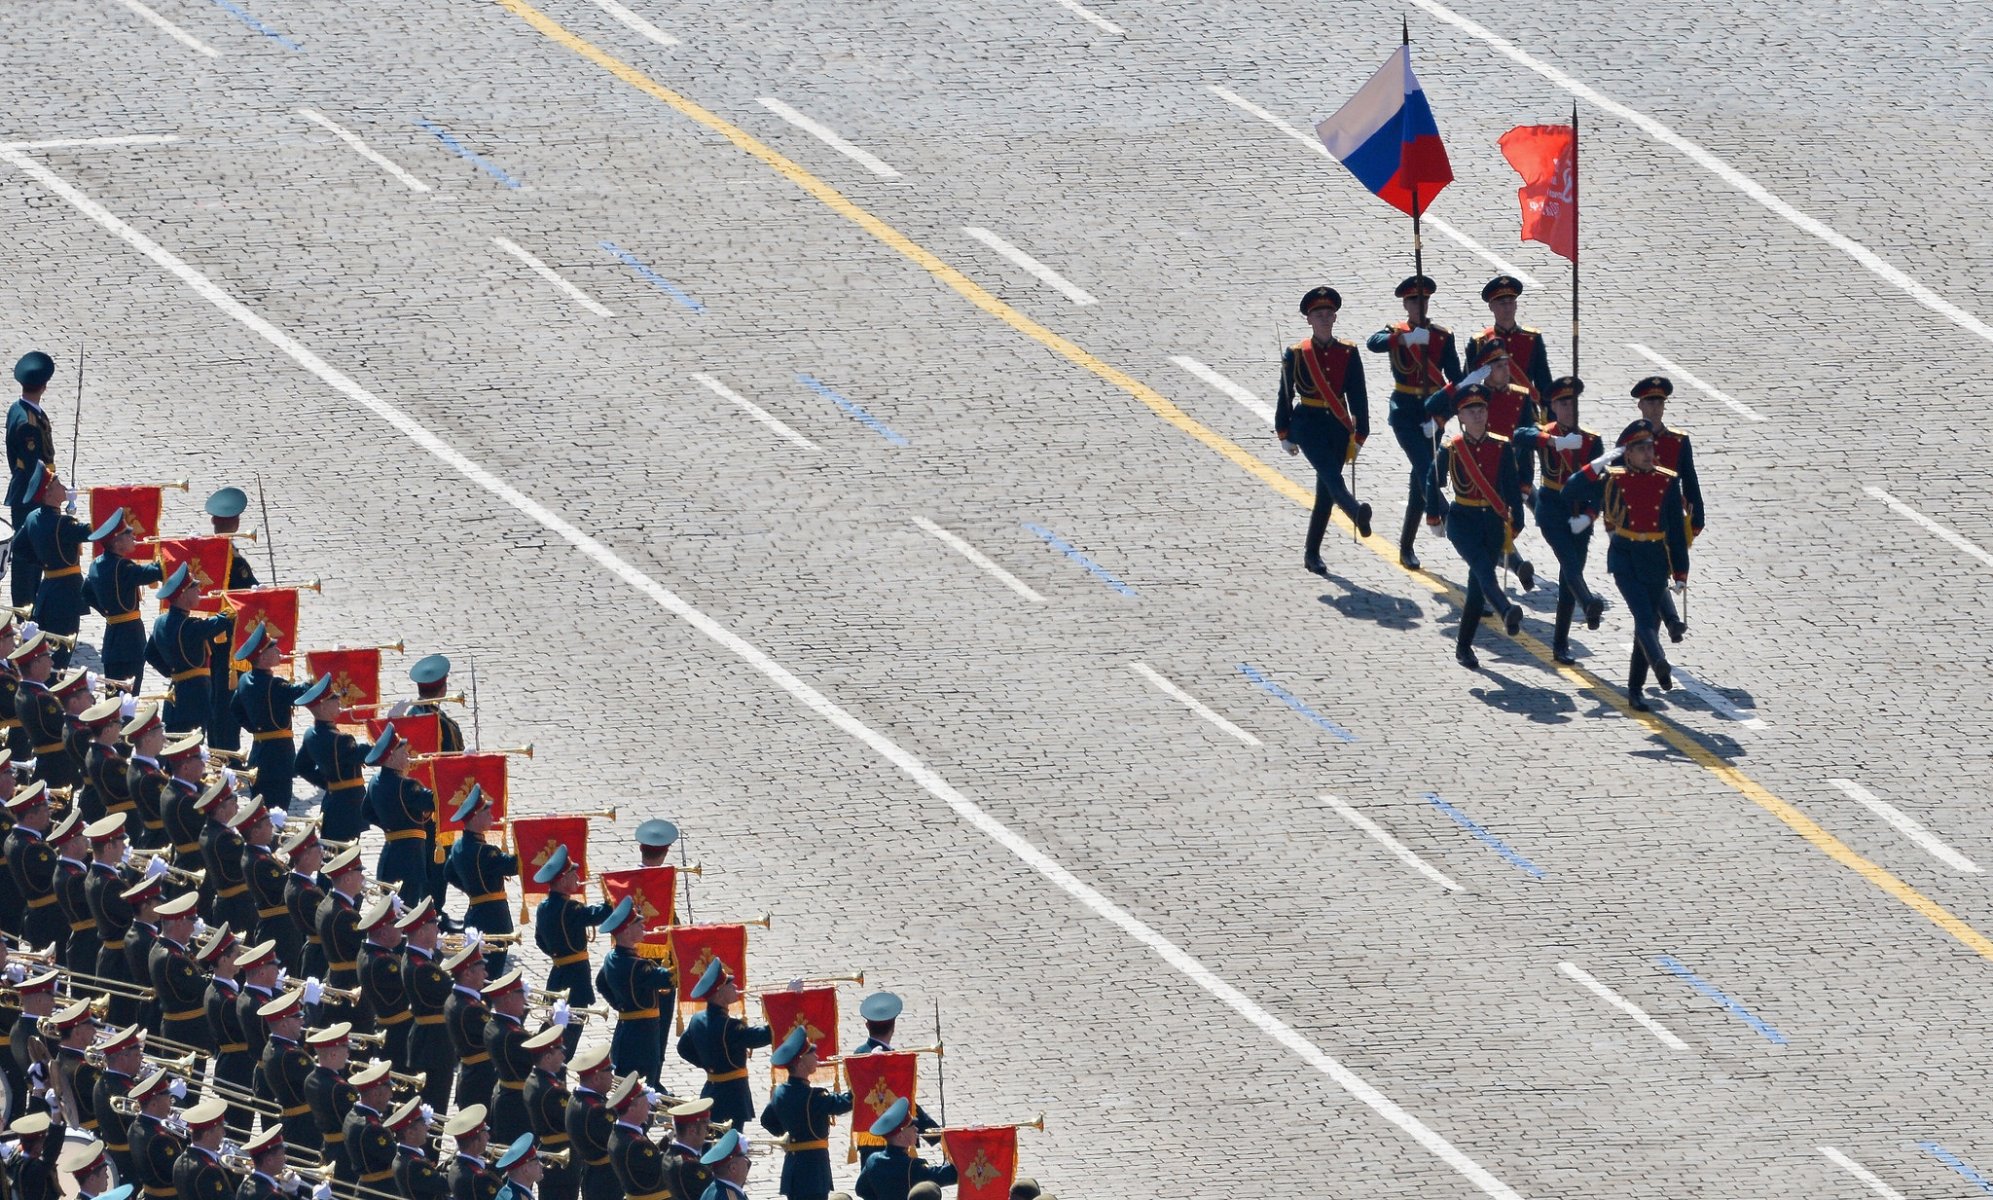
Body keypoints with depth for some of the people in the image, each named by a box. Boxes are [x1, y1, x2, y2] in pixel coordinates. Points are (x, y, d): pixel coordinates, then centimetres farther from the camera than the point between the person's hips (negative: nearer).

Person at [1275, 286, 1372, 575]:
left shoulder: (1348, 353, 4)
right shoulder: (1296, 354, -1)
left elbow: (1358, 397, 4)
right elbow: (1285, 395, 5)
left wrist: (1359, 435, 0)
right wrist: (1285, 434, 6)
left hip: (1338, 425, 3)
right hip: (1308, 424, -3)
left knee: (1325, 492, 5)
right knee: (1330, 475, -26)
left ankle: (1312, 554, 13)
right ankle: (1357, 514, -51)